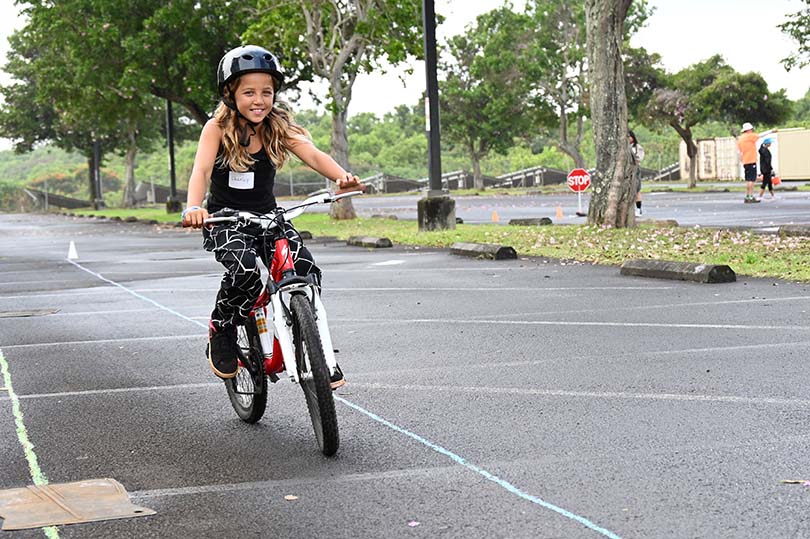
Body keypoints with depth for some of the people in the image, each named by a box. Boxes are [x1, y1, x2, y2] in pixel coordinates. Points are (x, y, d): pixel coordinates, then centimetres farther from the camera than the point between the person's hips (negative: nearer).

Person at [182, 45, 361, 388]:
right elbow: (201, 170, -26)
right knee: (245, 271, -32)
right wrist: (193, 208, -47)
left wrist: (342, 176, -42)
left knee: (307, 270, -18)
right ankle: (222, 332, -2)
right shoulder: (217, 128, -12)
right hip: (224, 219, -3)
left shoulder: (278, 127, -5)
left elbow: (313, 155, -20)